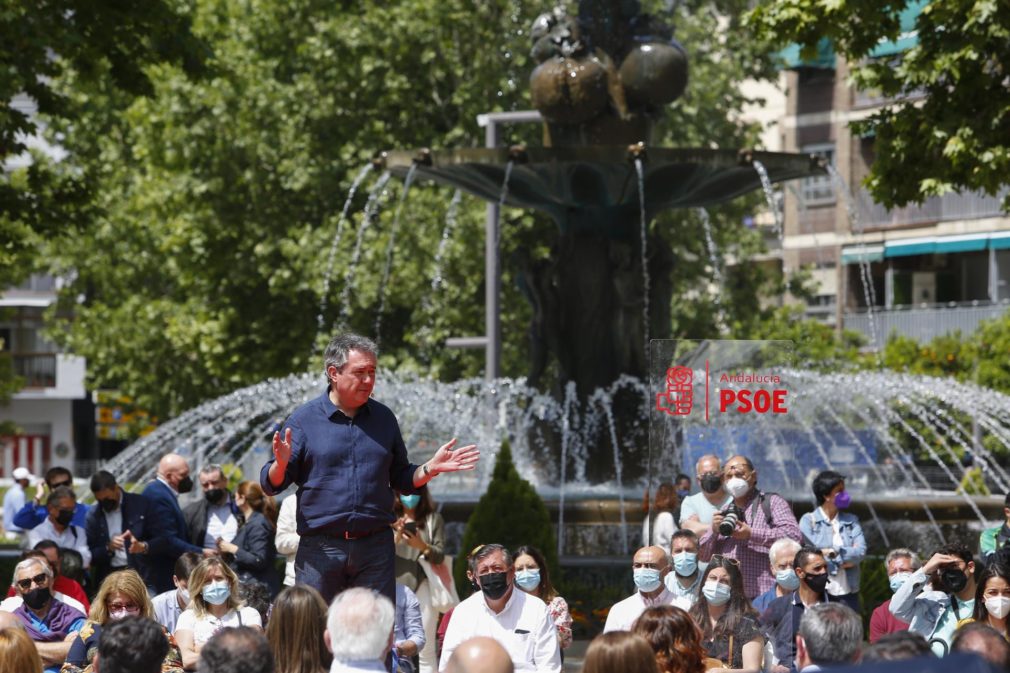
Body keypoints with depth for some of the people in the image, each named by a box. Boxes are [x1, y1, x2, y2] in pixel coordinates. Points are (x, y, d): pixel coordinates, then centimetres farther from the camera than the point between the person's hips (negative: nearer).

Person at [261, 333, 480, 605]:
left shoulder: (383, 418, 11)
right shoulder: (303, 419, 1)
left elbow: (402, 481, 18)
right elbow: (270, 485, -2)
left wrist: (431, 468, 0)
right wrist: (281, 463, -23)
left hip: (376, 545, 3)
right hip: (320, 549, -3)